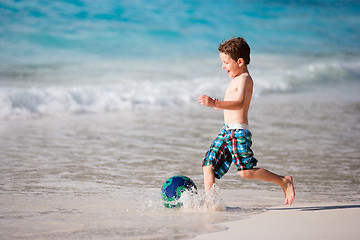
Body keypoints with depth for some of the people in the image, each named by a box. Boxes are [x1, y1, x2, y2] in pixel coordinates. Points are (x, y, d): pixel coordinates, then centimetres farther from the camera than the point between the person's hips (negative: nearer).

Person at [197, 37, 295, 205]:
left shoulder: (244, 79, -12)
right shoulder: (237, 79, 19)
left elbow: (240, 103, -29)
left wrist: (215, 104, -38)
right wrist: (219, 105, 24)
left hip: (239, 131, -10)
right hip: (227, 130, 10)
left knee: (245, 171, -18)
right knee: (208, 165, 5)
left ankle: (284, 181, -5)